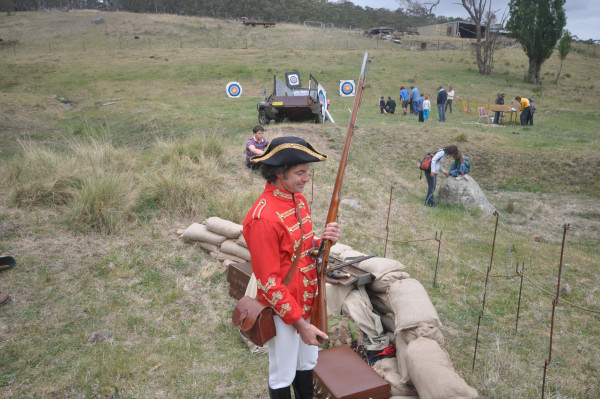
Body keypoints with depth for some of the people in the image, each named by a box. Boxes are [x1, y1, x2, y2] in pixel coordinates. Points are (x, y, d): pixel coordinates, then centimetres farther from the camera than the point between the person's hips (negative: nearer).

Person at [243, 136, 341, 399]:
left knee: (307, 366, 25)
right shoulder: (263, 217, -27)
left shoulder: (298, 199, 0)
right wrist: (299, 323, -19)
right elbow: (269, 282, -23)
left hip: (307, 301, 8)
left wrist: (323, 241, -10)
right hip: (283, 311, -8)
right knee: (283, 376, 14)